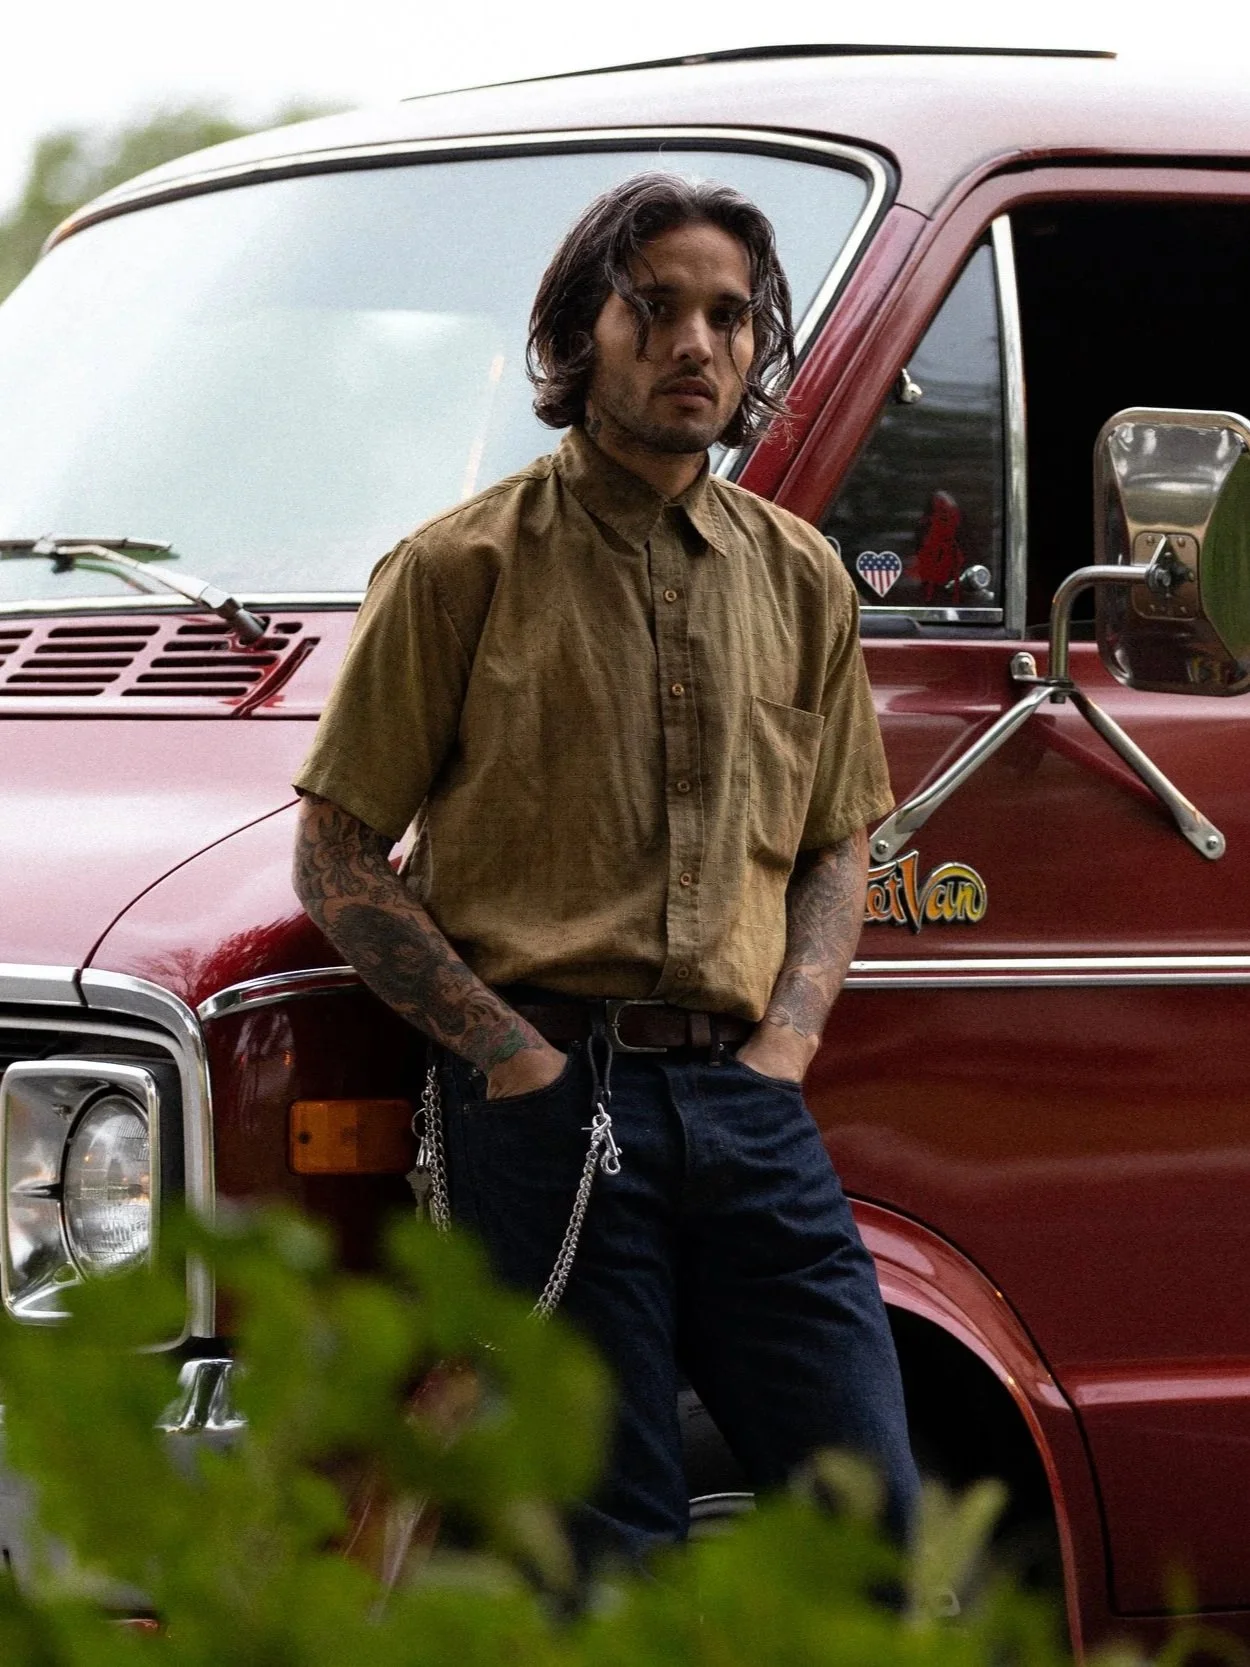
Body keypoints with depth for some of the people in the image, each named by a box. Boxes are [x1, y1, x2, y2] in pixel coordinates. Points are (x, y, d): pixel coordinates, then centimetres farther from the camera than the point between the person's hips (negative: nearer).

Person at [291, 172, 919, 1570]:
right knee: (609, 1557, -4)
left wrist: (785, 1044, 5)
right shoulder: (465, 568, 2)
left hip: (746, 1099, 4)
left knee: (876, 1529, -3)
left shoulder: (800, 581, 16)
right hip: (546, 1093, -4)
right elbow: (337, 862, 1)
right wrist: (511, 1057, -9)